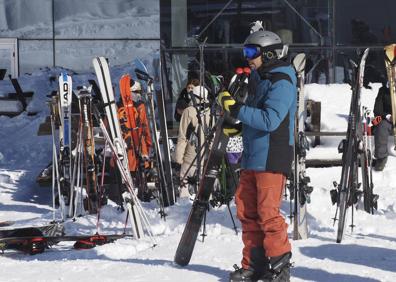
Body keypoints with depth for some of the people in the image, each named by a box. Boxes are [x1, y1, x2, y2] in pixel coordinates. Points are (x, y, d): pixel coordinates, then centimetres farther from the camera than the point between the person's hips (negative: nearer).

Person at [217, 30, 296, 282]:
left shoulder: (281, 83, -13)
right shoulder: (258, 79, 17)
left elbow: (270, 120, -25)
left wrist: (236, 109, -22)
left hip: (272, 158, -9)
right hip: (252, 157, 9)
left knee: (268, 213, -8)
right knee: (246, 211, 10)